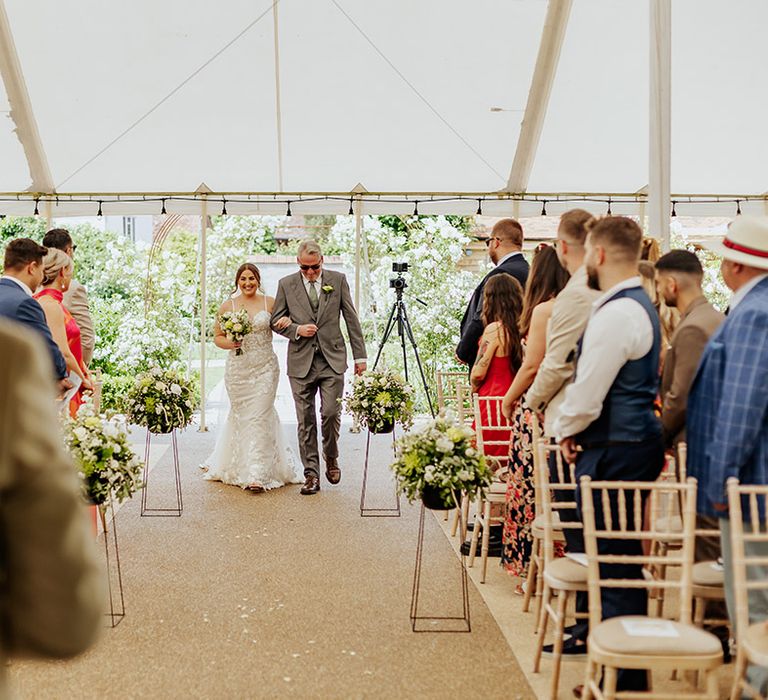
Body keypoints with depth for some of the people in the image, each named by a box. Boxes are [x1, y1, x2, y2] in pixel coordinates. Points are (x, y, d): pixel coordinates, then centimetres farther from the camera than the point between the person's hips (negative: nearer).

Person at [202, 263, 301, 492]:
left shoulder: (270, 303, 1)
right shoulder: (227, 306, 2)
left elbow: (282, 325, 12)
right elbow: (217, 336, 7)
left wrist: (287, 322, -11)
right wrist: (229, 343, -14)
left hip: (265, 368, -1)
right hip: (237, 368, 1)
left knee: (259, 418, -6)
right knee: (240, 415, 10)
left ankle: (256, 475, -6)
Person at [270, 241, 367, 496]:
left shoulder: (338, 280, 5)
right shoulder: (286, 284, 5)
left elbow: (351, 319, 6)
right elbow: (276, 320, 9)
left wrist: (360, 355, 3)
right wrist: (296, 329, -11)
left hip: (332, 359, -1)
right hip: (301, 361, 1)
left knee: (331, 413, -7)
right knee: (306, 420, 1)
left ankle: (331, 458, 21)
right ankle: (311, 474, 8)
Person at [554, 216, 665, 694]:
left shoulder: (615, 314, -20)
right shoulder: (642, 305, 14)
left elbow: (586, 399, -21)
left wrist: (566, 431, -1)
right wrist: (577, 429, 16)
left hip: (614, 454, -10)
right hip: (638, 441, 10)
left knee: (616, 562, -2)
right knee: (621, 558, 17)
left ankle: (627, 679, 7)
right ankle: (624, 667, 29)